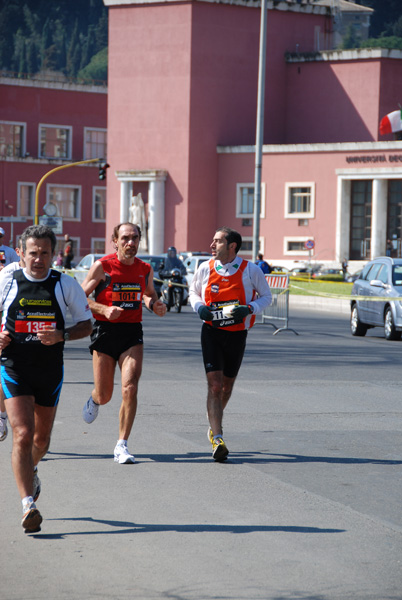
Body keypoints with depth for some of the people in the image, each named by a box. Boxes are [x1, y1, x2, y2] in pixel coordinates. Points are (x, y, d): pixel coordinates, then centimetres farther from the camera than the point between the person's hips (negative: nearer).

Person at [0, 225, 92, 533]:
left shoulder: (65, 285, -2)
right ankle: (28, 505, -17)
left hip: (50, 371, 2)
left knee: (42, 438, 16)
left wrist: (61, 336, -14)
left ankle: (30, 470, 50)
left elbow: (86, 324, 4)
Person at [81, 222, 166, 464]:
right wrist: (103, 310, -18)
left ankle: (122, 445, -6)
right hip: (105, 331, -2)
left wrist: (156, 305, 2)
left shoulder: (145, 269, 5)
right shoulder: (102, 267, -7)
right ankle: (94, 400, 46)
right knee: (104, 396, 6)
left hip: (132, 334, 2)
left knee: (130, 389, -15)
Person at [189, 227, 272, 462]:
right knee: (214, 385, -13)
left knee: (227, 385, 15)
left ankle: (215, 425, 43)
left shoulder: (250, 270, -7)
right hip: (211, 333, 0)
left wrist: (249, 309, -15)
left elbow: (266, 296, 4)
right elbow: (194, 291, 16)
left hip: (237, 334, 0)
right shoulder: (205, 269, -2)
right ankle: (217, 439, -17)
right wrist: (199, 307, -6)